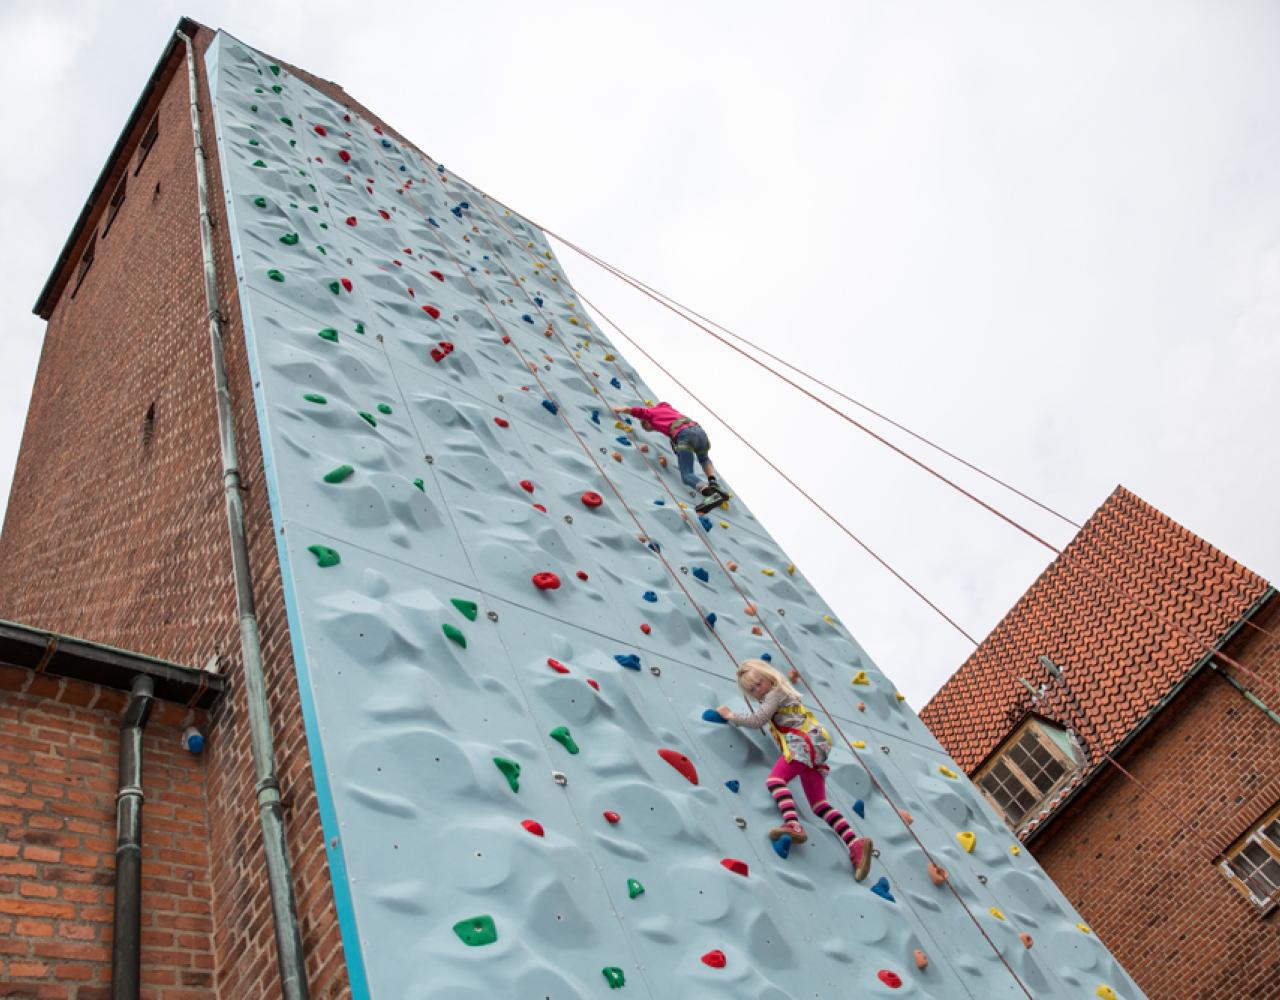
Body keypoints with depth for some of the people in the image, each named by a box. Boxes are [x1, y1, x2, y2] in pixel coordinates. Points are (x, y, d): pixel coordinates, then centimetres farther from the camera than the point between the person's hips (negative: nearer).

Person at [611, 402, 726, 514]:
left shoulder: (650, 412, 22)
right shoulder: (668, 408, 37)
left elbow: (629, 409, 25)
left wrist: (618, 409, 43)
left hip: (684, 435, -6)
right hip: (699, 430, 6)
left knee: (687, 475, -5)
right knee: (704, 459, 35)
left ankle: (711, 494, -32)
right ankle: (714, 484, 8)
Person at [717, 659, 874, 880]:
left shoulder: (776, 692, 0)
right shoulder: (775, 695, 29)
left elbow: (757, 721, -10)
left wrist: (731, 716, 0)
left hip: (805, 741, -10)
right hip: (809, 746, 10)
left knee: (774, 779, -26)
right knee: (819, 805, 1)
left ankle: (793, 825, -48)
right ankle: (855, 844, -12)